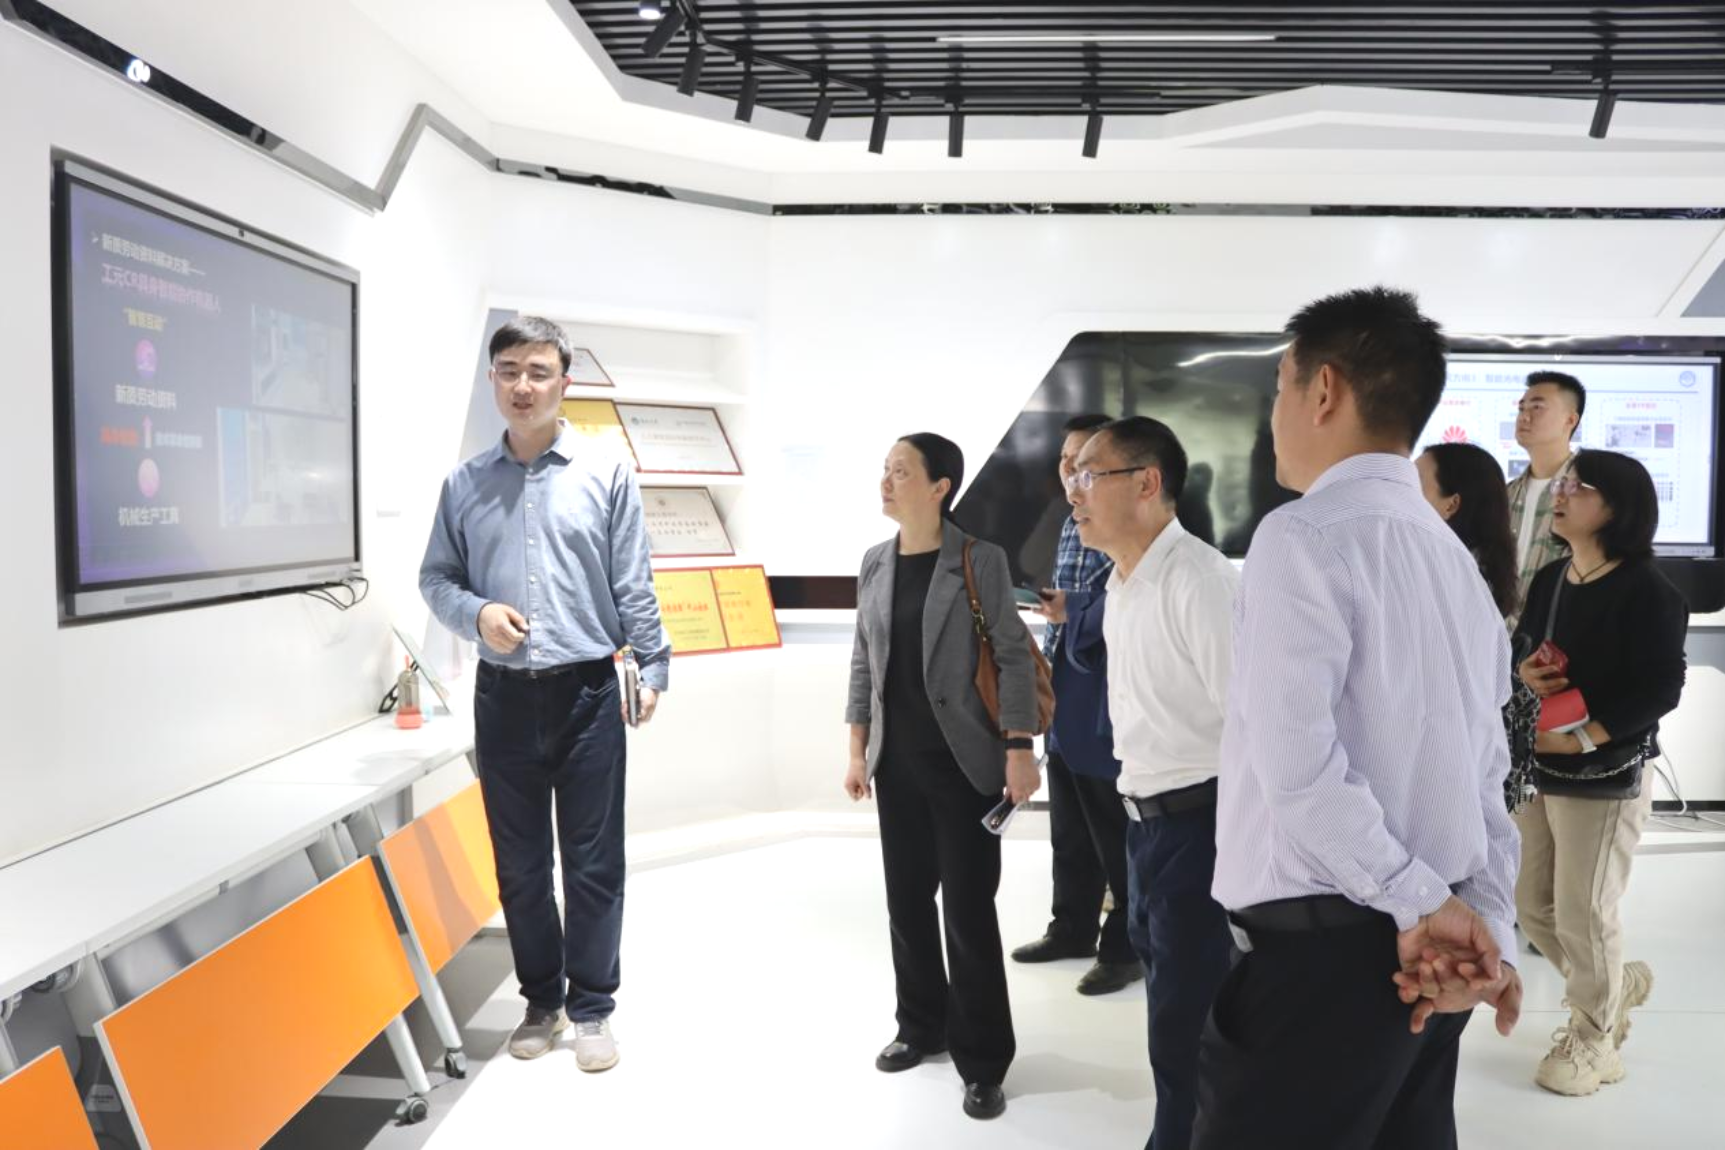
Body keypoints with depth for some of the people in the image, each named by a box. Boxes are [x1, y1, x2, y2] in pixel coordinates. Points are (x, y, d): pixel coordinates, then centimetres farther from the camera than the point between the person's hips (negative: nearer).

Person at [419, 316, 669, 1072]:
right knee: (518, 863, 13)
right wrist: (476, 613, -10)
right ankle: (541, 1000, 30)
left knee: (593, 862, 5)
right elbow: (435, 579, 10)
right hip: (503, 696, 3)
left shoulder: (607, 475, -1)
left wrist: (654, 668, -6)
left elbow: (634, 587, -1)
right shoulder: (465, 483, 6)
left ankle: (591, 1007, 21)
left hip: (586, 694, -2)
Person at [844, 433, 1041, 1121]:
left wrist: (1018, 751, -15)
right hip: (897, 762, 5)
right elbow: (864, 662, 11)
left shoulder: (979, 560, -9)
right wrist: (858, 750, 9)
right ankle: (923, 1026, 34)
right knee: (907, 900, 14)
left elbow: (1013, 656, -9)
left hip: (964, 761, -5)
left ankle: (982, 1060, 16)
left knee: (968, 908, 1)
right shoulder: (875, 563, 6)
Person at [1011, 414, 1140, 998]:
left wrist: (1075, 612, -19)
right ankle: (1072, 928, 34)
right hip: (1065, 701, 9)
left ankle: (1125, 949, 17)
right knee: (1069, 831, 19)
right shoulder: (1071, 526, 14)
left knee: (1117, 837, 4)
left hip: (1108, 703, -9)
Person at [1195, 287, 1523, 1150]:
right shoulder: (1457, 558, 15)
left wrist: (1424, 903, -11)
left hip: (1316, 951, -8)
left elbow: (1298, 765, -21)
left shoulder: (1302, 536, -13)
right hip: (1417, 951, 9)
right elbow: (1487, 776, 10)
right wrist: (1489, 928, 4)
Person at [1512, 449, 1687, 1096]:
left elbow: (1659, 691, -19)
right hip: (1537, 770, 7)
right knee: (1532, 905, 15)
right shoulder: (1548, 580, 8)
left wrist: (1580, 738, -23)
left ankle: (1595, 1041, 25)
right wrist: (1523, 675, -9)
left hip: (1605, 779, -7)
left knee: (1583, 915, 3)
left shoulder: (1648, 593, -13)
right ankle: (1620, 985, 41)